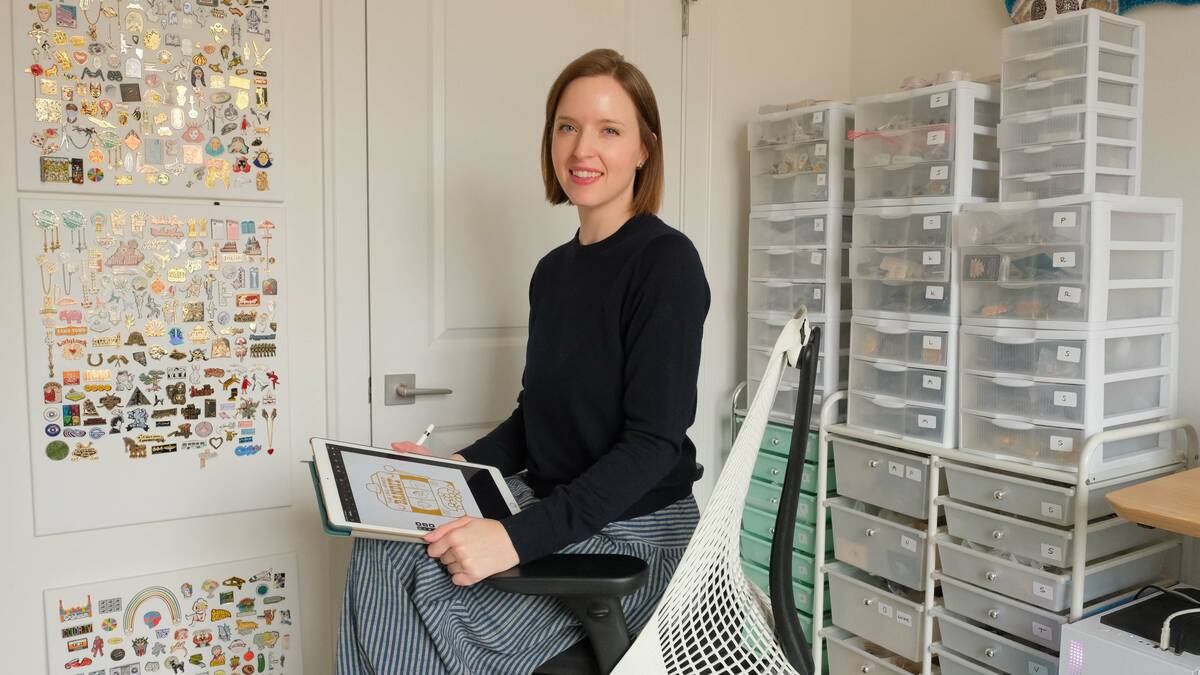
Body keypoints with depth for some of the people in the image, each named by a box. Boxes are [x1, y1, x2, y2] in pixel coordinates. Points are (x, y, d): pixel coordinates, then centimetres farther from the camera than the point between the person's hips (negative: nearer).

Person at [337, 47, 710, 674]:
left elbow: (654, 442, -19)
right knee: (382, 552, -14)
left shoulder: (666, 261, -14)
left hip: (633, 525, -6)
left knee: (441, 593, -22)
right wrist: (457, 467, 1)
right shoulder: (553, 270, 9)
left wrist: (520, 537, -25)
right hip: (546, 502, 6)